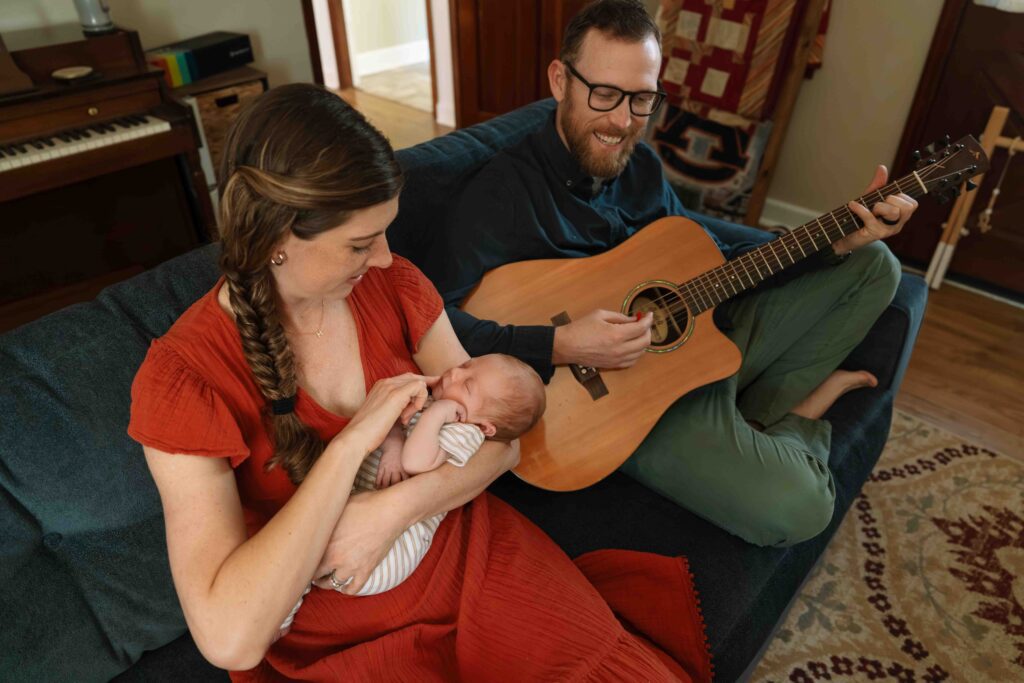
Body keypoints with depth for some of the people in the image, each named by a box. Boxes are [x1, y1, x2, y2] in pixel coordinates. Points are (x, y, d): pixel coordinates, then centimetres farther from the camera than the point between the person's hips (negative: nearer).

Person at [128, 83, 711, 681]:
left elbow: (501, 437, -4)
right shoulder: (182, 376, -18)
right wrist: (354, 442, -27)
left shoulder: (393, 284, -6)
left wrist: (393, 510, -21)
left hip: (469, 557, 3)